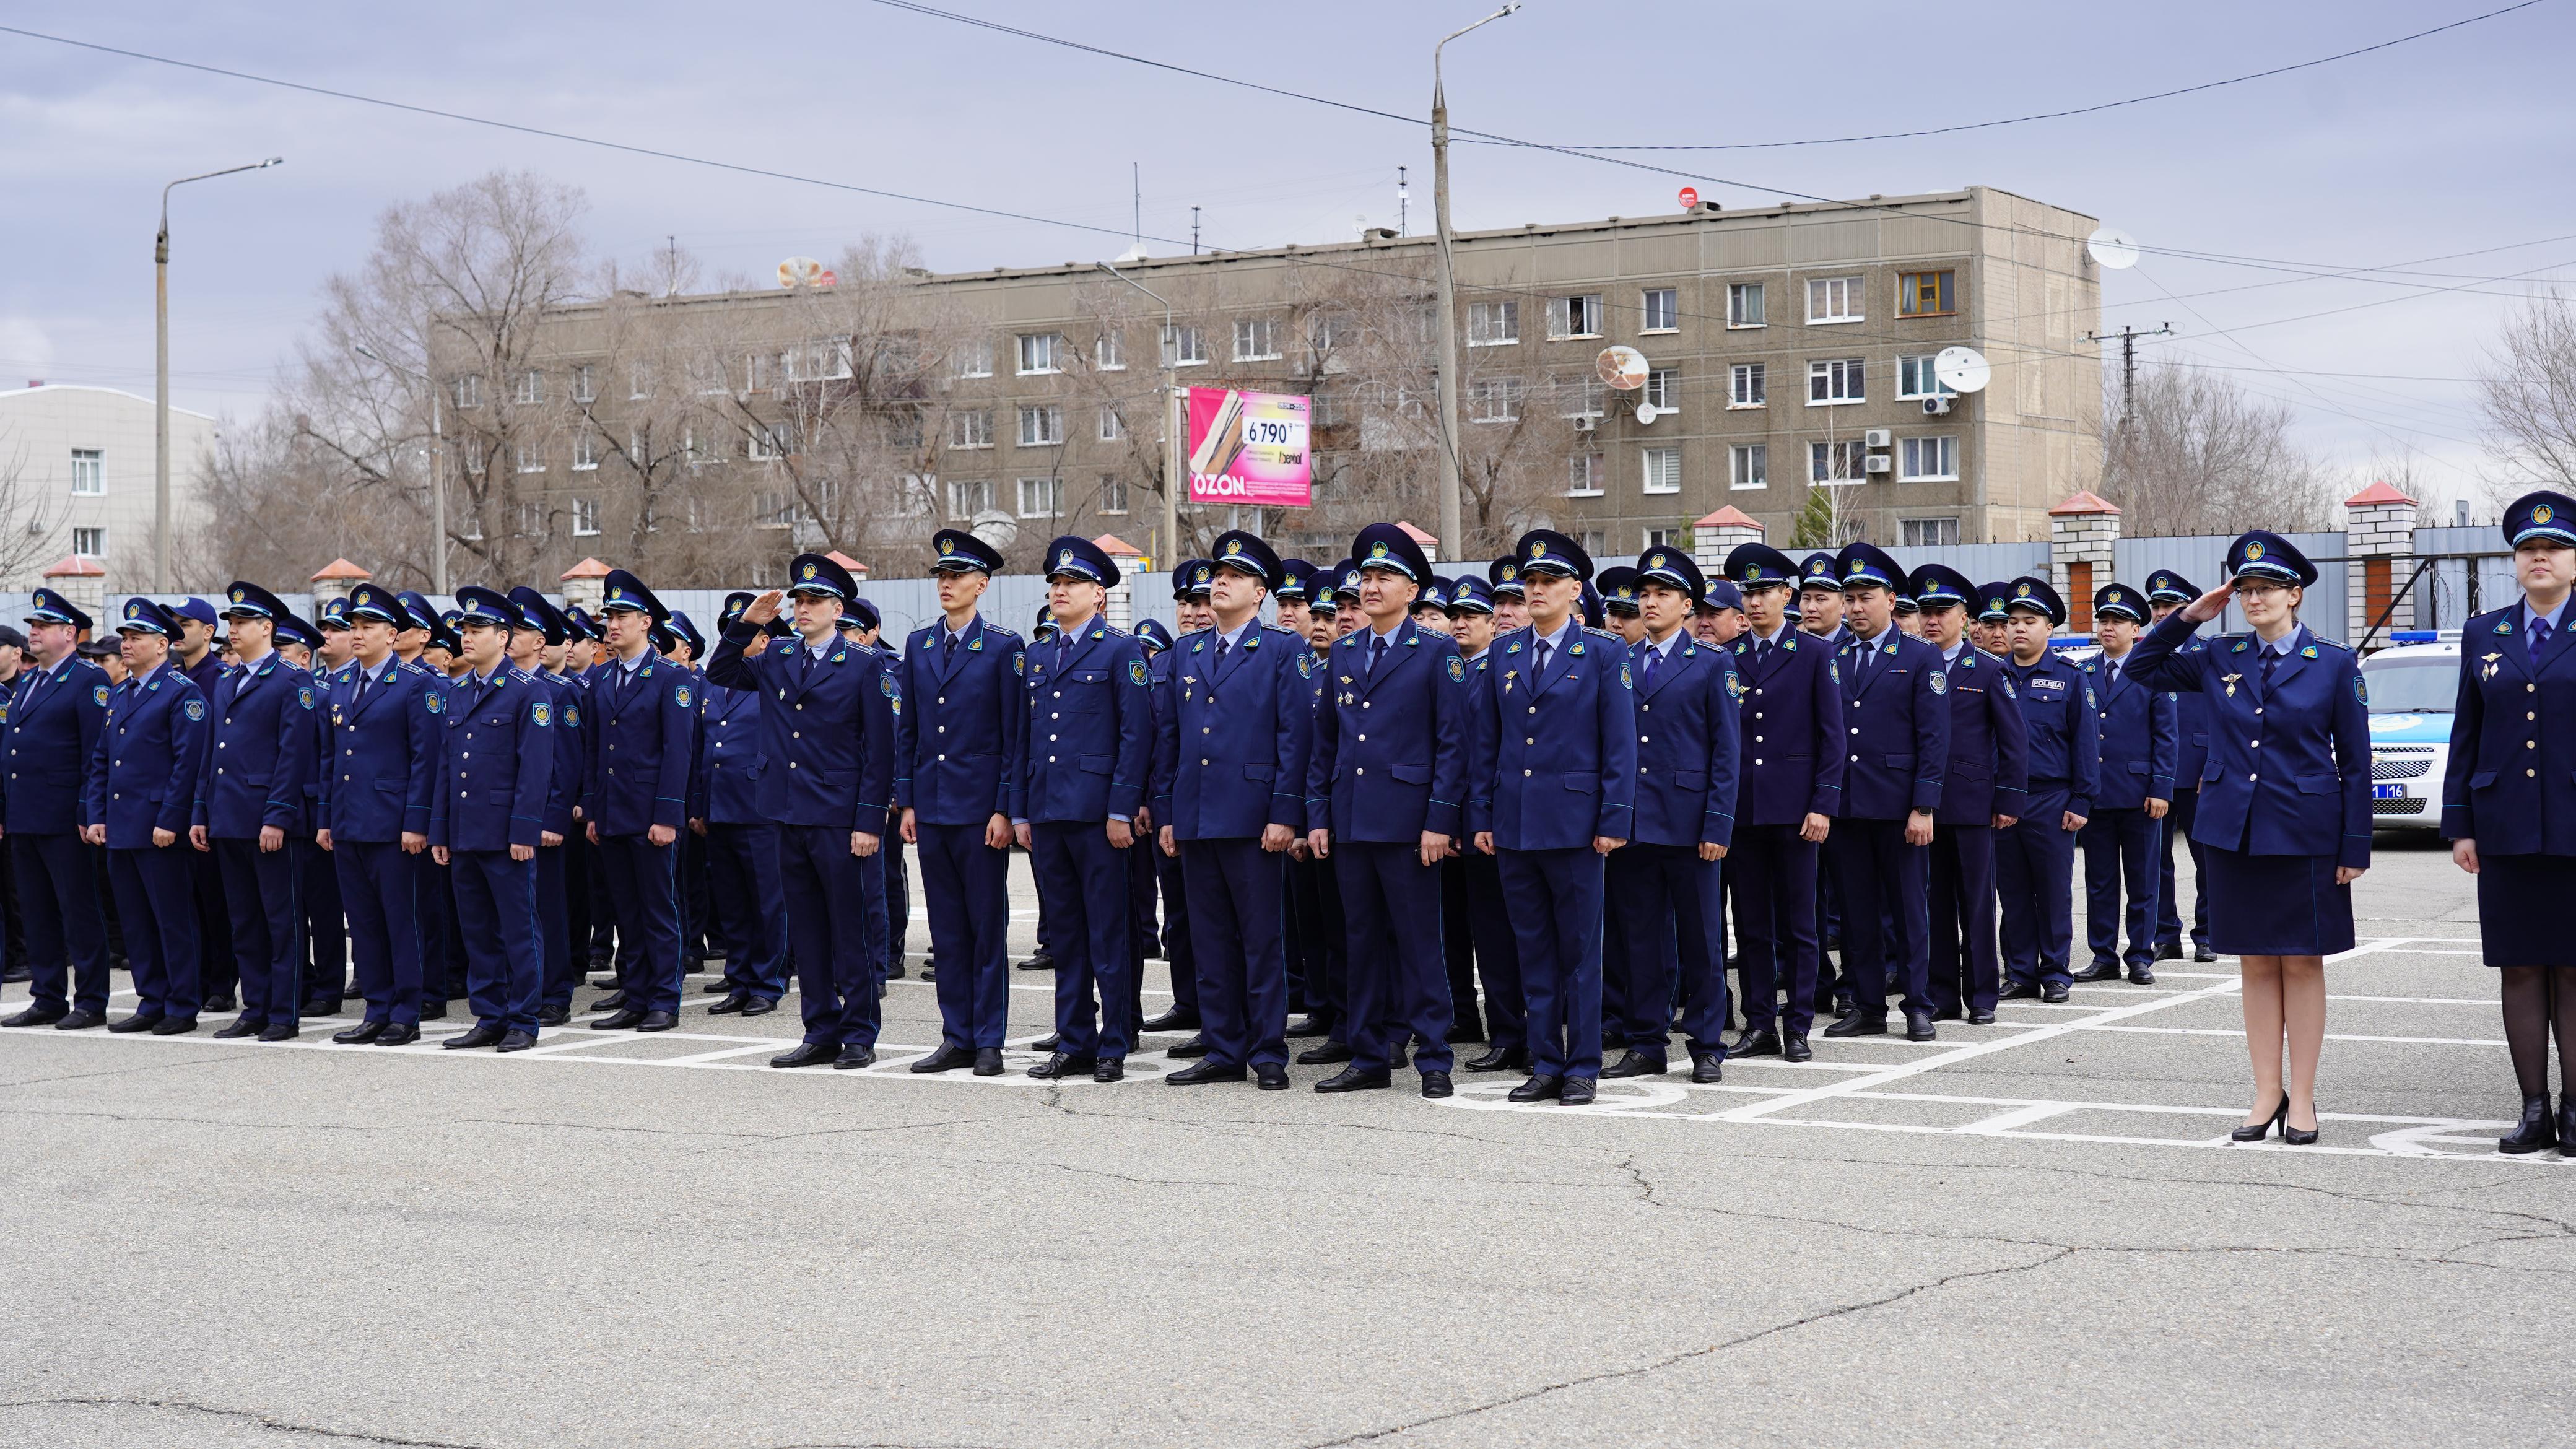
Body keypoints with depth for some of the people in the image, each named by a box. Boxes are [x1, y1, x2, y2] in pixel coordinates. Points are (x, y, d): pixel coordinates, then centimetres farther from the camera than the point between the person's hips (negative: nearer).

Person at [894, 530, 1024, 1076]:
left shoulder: (1005, 648, -4)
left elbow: (1016, 735, -5)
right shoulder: (918, 645, 11)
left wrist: (1004, 809, -10)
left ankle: (989, 1041, 6)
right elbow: (907, 729, 13)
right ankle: (956, 1039, 14)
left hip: (981, 807, -5)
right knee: (946, 929, 9)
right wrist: (906, 802, 7)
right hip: (931, 808, 5)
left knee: (987, 927, 0)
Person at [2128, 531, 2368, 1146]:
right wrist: (2189, 616, 2)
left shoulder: (2334, 663, -2)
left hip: (2305, 834, -3)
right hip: (2235, 833, 3)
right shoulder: (2219, 659, 6)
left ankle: (2302, 1099, 10)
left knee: (2303, 963, 3)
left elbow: (2355, 764, -1)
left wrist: (2356, 847, -6)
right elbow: (2142, 667, 14)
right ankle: (2268, 1092, 14)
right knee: (2257, 965, 7)